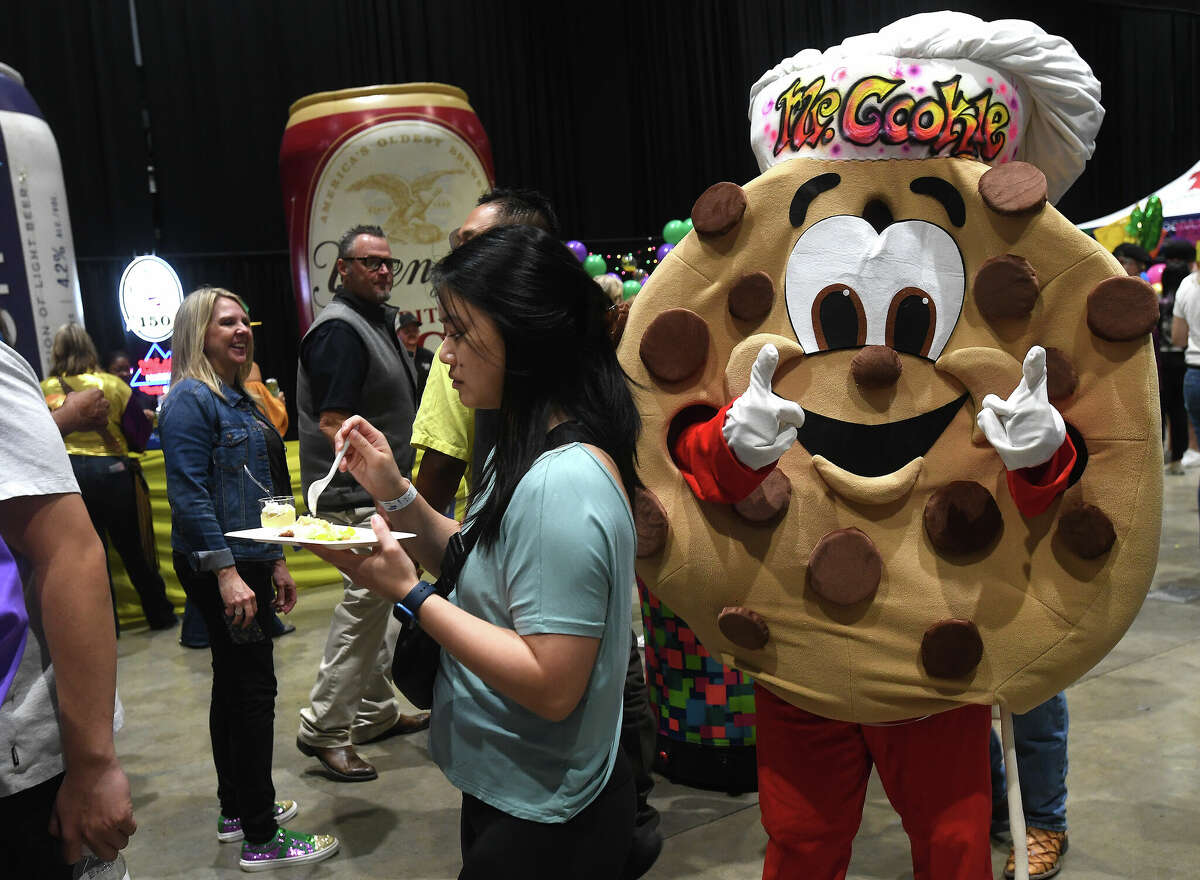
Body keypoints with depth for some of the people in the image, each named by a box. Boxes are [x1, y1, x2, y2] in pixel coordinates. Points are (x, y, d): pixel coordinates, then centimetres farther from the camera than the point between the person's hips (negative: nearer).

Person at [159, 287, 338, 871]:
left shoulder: (240, 398, 15)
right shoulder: (190, 400, -13)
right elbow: (190, 495, -20)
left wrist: (274, 561, 19)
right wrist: (227, 573, -24)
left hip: (247, 563, 10)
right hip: (218, 568, -10)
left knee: (234, 685, 16)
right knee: (255, 688, -5)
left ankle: (236, 810, 30)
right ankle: (261, 839, 5)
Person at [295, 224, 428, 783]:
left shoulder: (376, 322, 16)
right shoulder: (340, 329, -15)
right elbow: (332, 423, -22)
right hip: (357, 497, -10)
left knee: (373, 604, 16)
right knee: (364, 605, -7)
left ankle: (376, 715, 29)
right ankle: (323, 729, 3)